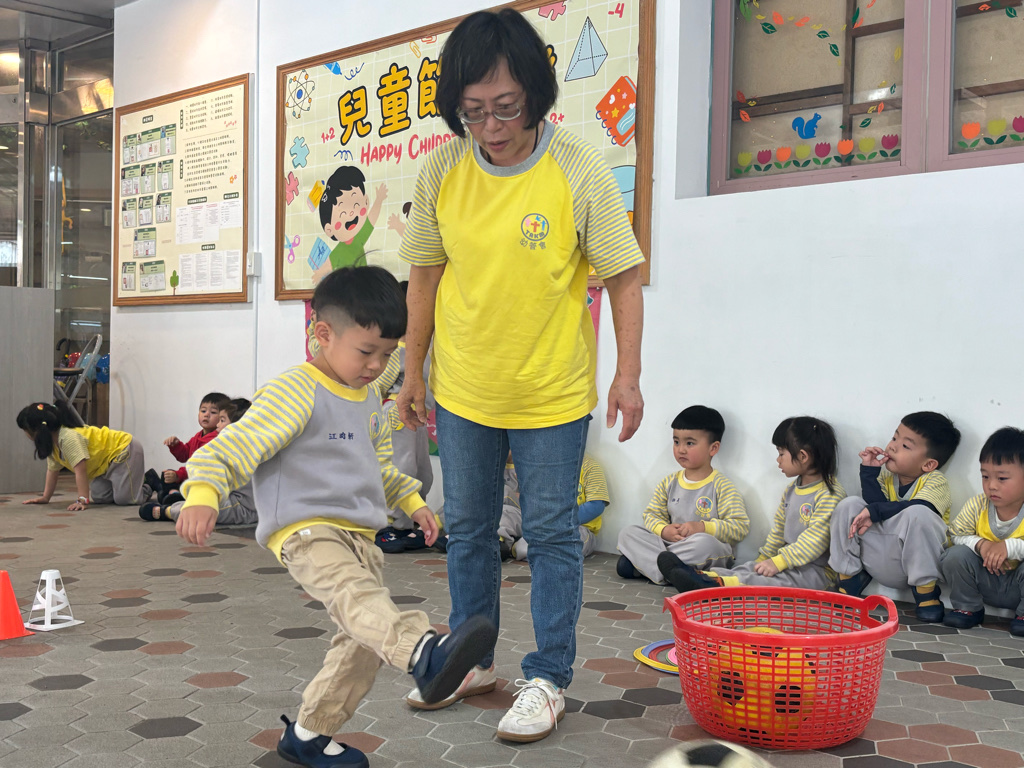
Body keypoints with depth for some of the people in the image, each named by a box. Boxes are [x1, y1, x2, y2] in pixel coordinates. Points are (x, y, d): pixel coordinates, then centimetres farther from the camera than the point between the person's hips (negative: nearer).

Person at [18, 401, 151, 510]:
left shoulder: (69, 438, -29)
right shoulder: (52, 442, 4)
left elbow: (80, 470, -33)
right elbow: (52, 470, 12)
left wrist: (83, 501, -34)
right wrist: (45, 498, 8)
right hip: (107, 463, 10)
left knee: (123, 499, -22)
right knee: (99, 497, -4)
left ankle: (147, 487, 8)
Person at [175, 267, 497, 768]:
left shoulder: (369, 399, 18)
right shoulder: (294, 392, -9)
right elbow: (236, 445, -18)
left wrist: (411, 500, 25)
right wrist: (203, 495, -33)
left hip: (357, 536, 9)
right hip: (305, 531, -9)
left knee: (363, 641, 8)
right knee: (356, 595, -35)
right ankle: (424, 655, -63)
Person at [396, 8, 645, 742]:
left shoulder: (580, 170, -16)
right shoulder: (442, 170, -6)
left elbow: (624, 274, -8)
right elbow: (426, 273, 5)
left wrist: (628, 373, -12)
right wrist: (414, 370, 8)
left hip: (552, 393, -3)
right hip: (462, 390, 4)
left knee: (553, 535, 5)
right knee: (467, 529, 16)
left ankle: (549, 678, 19)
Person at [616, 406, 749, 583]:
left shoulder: (722, 486, -3)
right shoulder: (668, 483, 13)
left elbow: (741, 526, -10)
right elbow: (651, 514, 11)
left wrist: (702, 527, -22)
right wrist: (664, 530, -13)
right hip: (669, 542, 5)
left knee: (705, 543, -39)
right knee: (628, 533, -10)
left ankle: (646, 563, -24)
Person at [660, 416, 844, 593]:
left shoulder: (830, 494, -15)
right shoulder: (791, 490, 16)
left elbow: (815, 540, -22)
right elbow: (779, 529, 22)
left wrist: (778, 562, -25)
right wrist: (764, 558, 12)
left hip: (817, 570, -9)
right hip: (791, 559, 9)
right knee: (750, 568, -12)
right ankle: (701, 575, -31)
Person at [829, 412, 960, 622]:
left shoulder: (936, 481, -10)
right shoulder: (886, 475, 5)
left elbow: (918, 508, -30)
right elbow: (876, 504, -12)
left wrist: (874, 512, -29)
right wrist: (870, 471, -18)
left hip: (918, 557, -5)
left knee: (917, 514, -34)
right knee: (849, 505, -9)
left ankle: (925, 590, -19)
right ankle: (850, 576, 3)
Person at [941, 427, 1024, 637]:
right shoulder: (977, 506, -11)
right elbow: (956, 535, -4)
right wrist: (980, 544, -23)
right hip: (984, 581, 3)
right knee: (956, 555, -22)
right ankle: (967, 608, 4)